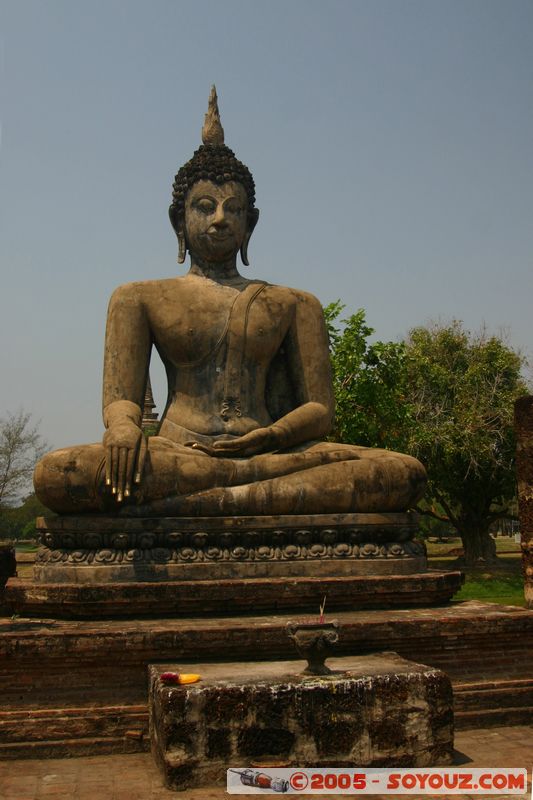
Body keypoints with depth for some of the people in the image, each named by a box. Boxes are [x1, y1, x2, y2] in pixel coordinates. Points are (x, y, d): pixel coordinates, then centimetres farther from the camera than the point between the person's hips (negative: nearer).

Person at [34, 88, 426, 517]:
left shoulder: (293, 304, 18)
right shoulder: (141, 298, 17)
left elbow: (319, 410, 12)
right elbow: (120, 396, 8)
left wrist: (271, 436, -12)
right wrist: (123, 427, -19)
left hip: (263, 451, 1)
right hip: (176, 454, -1)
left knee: (407, 473, -24)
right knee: (53, 473, -34)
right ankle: (277, 480, -30)